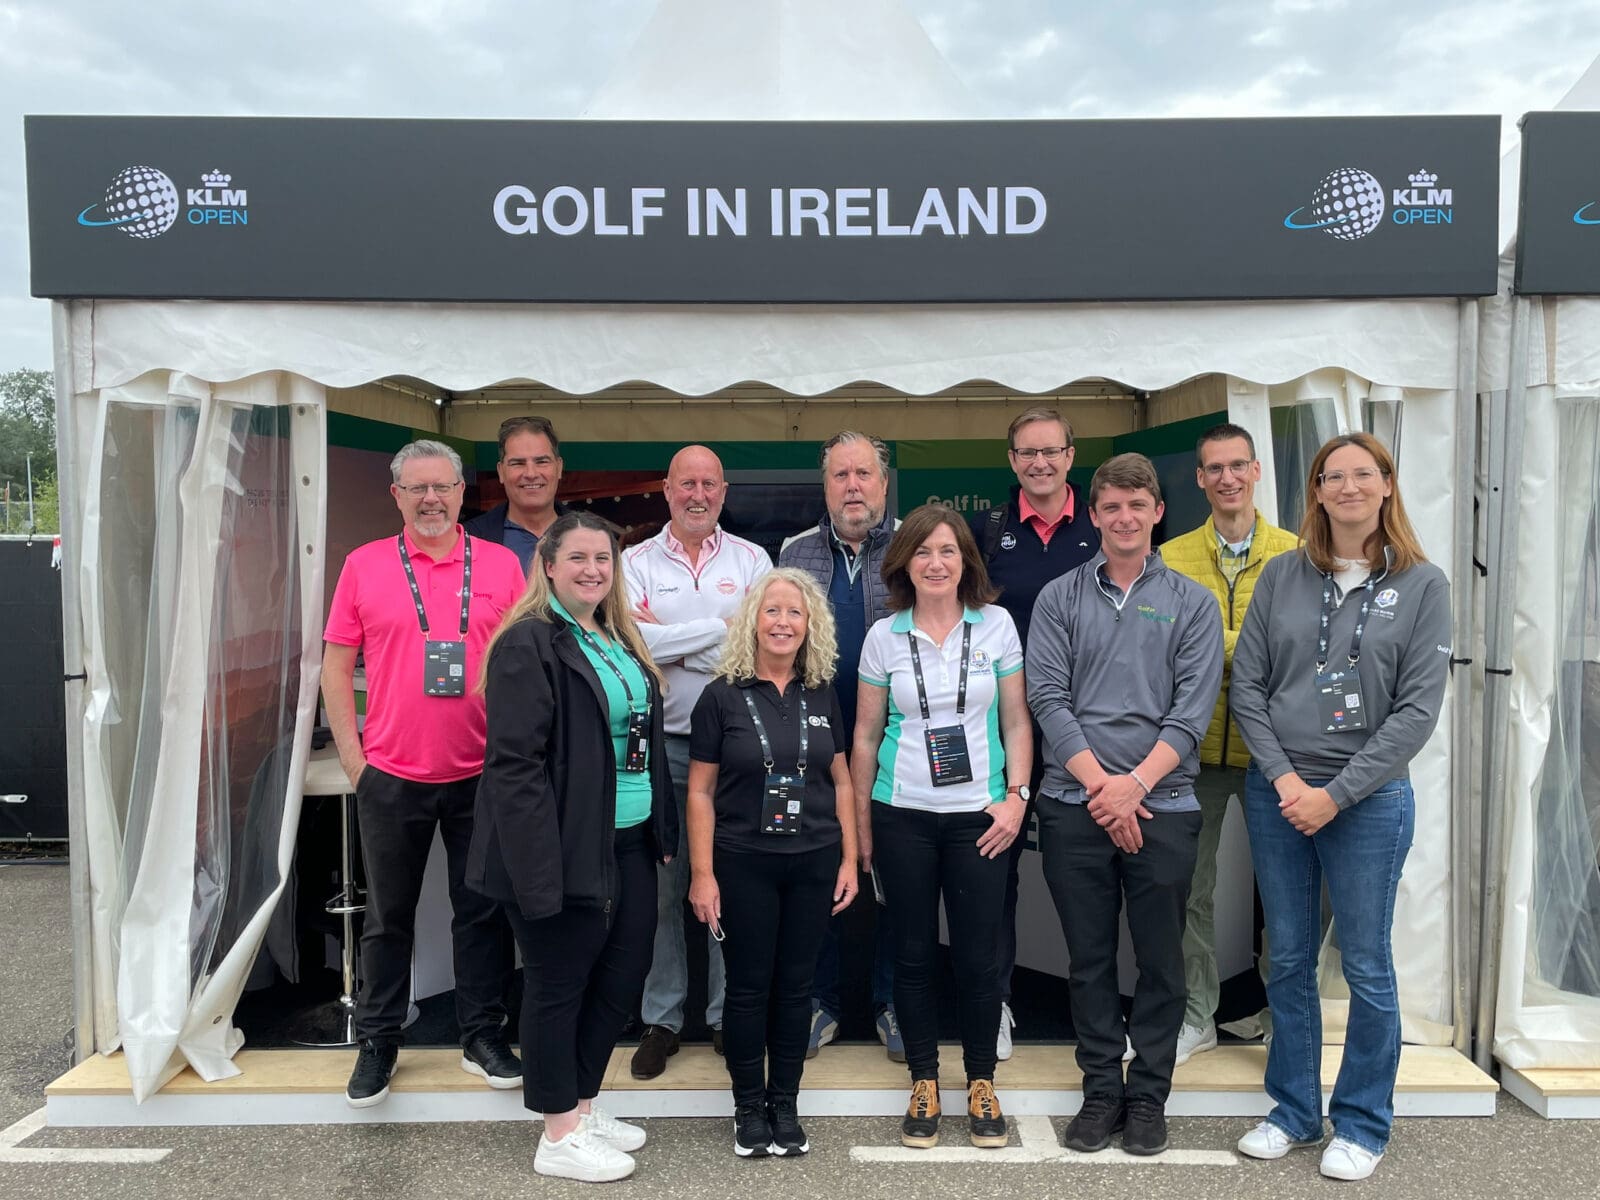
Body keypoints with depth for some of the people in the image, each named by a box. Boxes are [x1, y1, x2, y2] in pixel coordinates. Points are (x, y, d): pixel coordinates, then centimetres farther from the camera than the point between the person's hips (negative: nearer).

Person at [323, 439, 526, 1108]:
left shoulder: (502, 565, 2)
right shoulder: (364, 565, 2)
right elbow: (336, 664, 4)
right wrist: (351, 756, -1)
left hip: (481, 775, 0)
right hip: (391, 776, 0)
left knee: (483, 910, 10)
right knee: (388, 915, 12)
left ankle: (483, 1036, 25)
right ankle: (377, 1043, 28)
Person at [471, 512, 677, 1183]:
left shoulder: (621, 642, 13)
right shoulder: (528, 644, -13)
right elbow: (514, 763, -19)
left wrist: (662, 829, 15)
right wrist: (540, 867, -23)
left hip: (629, 843, 8)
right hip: (567, 848, -8)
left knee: (622, 975, 16)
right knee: (558, 986, 7)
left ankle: (583, 1106, 35)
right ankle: (560, 1138, 23)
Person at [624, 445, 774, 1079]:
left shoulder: (752, 560, 5)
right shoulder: (636, 561, 6)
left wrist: (668, 640, -9)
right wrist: (719, 628, -10)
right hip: (660, 743, 0)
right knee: (661, 883, 6)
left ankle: (727, 1014, 22)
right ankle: (661, 1019, 20)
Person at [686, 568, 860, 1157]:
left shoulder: (822, 695, 5)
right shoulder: (722, 696, -5)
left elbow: (840, 782, 10)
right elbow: (700, 791, -4)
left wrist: (848, 859, 5)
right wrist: (702, 873, -8)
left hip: (814, 863, 3)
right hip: (743, 863, -3)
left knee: (795, 985, 11)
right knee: (748, 987, 7)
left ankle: (785, 1105, 27)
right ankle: (749, 1108, 24)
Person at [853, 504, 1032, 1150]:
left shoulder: (996, 624, 0)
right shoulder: (884, 635, 0)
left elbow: (1016, 721, 5)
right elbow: (866, 736, 5)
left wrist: (1016, 796, -5)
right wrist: (861, 823, 5)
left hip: (978, 816, 0)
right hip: (902, 816, 1)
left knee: (977, 956, 4)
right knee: (914, 953, 8)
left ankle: (981, 1085, 23)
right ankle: (924, 1084, 25)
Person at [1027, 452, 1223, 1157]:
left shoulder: (1191, 603, 6)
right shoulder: (1059, 598, 6)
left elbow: (1193, 708, -2)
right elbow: (1047, 697, -2)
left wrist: (1135, 783, -12)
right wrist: (1098, 781, -10)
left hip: (1162, 806, 0)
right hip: (1074, 804, 0)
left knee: (1160, 959, 8)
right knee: (1089, 957, 9)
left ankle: (1148, 1094, 24)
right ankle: (1101, 1090, 24)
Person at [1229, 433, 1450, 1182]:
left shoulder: (1422, 585, -2)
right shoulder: (1282, 576, 4)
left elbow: (1417, 710, -7)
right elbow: (1246, 685, 2)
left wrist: (1336, 794, -12)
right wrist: (1284, 778, -9)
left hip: (1368, 800, -2)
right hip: (1275, 793, 2)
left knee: (1366, 969, 7)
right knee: (1288, 962, 12)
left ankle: (1363, 1123, 25)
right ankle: (1295, 1111, 27)